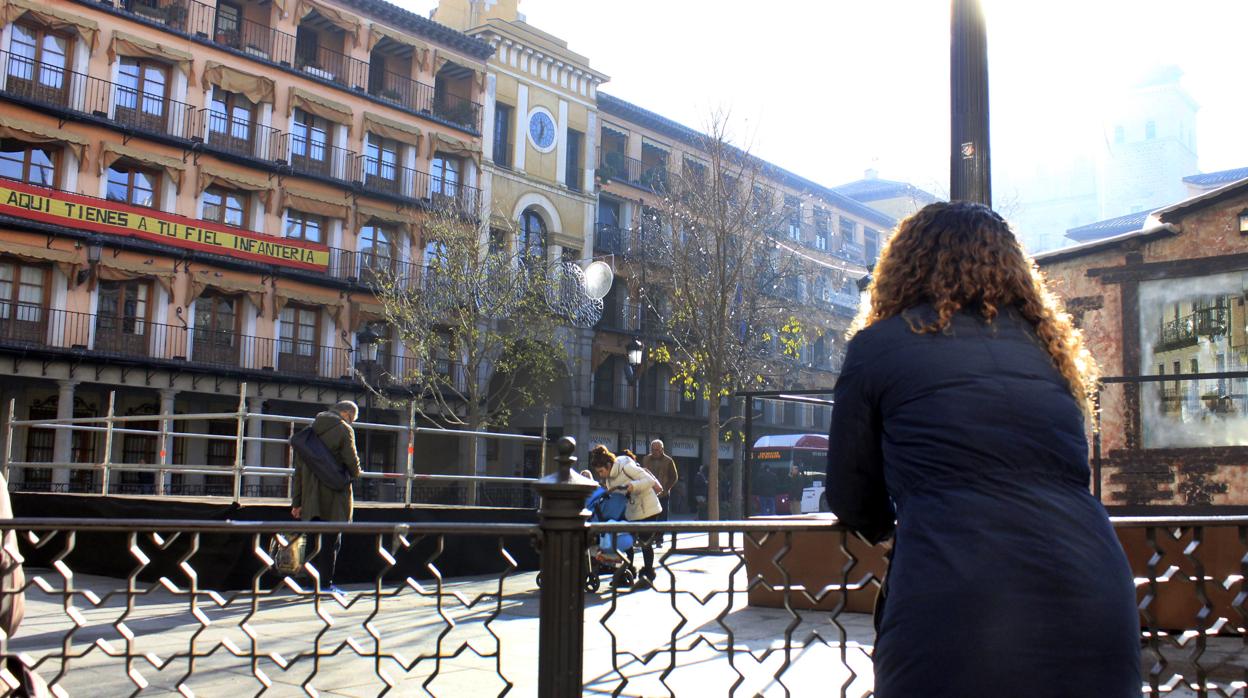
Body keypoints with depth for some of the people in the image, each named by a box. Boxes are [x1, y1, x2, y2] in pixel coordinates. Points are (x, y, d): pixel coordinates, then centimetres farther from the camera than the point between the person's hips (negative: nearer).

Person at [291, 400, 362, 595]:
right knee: (332, 541, 0)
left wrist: (297, 501, 12)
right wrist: (355, 474, 16)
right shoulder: (344, 430, -6)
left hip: (311, 497, 6)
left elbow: (299, 467, 12)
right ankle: (327, 584, 0)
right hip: (334, 496, -6)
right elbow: (352, 463, -10)